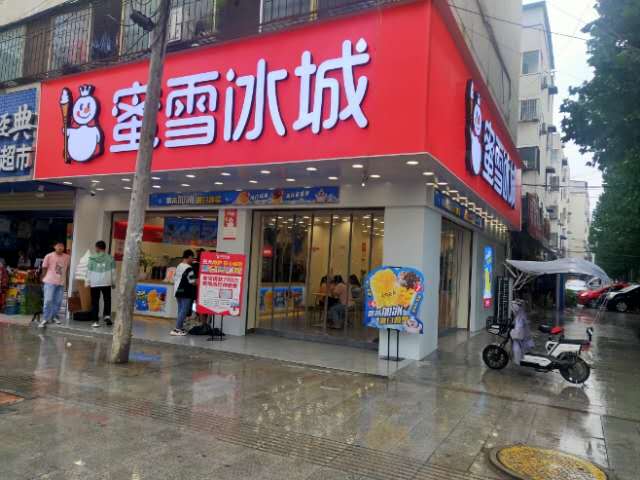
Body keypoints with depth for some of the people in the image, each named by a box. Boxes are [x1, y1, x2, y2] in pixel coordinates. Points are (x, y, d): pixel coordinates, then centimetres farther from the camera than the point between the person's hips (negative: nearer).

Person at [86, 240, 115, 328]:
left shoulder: (92, 258, -2)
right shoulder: (110, 258, 0)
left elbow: (89, 271, 0)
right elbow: (113, 272, 3)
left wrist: (87, 282, 8)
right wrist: (113, 282, 12)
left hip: (94, 283, 0)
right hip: (106, 283, 0)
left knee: (95, 302, 6)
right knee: (107, 300, 12)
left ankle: (96, 321, 6)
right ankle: (107, 315, -7)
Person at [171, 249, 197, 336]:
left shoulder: (178, 267, 12)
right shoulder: (189, 268, -16)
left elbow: (175, 279, 17)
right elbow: (193, 282, -18)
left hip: (178, 292, 9)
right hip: (186, 293, -9)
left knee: (180, 310, 16)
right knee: (184, 311, -4)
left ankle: (180, 327, 22)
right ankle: (177, 329, -6)